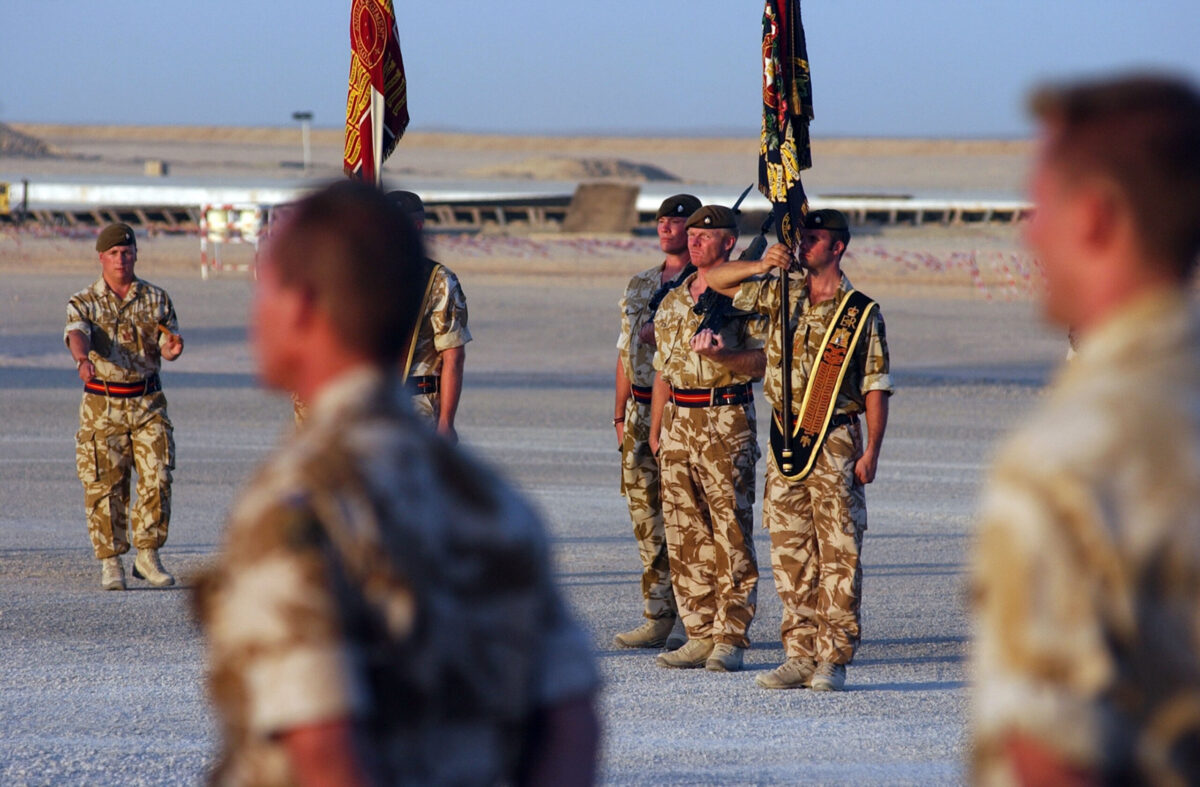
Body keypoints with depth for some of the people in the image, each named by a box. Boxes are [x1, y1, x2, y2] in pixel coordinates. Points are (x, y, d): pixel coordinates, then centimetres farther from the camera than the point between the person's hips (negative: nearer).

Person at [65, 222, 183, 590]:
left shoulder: (156, 299, 8)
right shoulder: (84, 302, 1)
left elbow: (169, 346, 1)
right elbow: (76, 334, -20)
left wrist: (172, 346, -25)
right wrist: (82, 358, -43)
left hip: (149, 403, 2)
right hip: (102, 407, -2)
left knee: (156, 480, -5)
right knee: (105, 487, -2)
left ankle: (148, 556, 9)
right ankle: (111, 564, 7)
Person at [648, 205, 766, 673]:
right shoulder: (674, 300, 16)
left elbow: (765, 359, -8)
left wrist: (723, 356, -24)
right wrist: (655, 430, 17)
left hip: (726, 423, -7)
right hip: (678, 423, 7)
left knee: (731, 533, -5)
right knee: (684, 534, 6)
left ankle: (730, 639, -2)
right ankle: (700, 634, 12)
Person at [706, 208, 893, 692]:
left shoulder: (862, 313, -1)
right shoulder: (779, 295, 10)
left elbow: (875, 389, -2)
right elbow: (712, 282, 14)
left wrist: (871, 452, -11)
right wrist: (761, 266, -3)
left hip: (836, 444, -4)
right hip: (785, 442, 4)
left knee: (838, 553, -4)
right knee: (790, 553, 5)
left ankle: (833, 660, -1)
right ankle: (799, 655, 10)